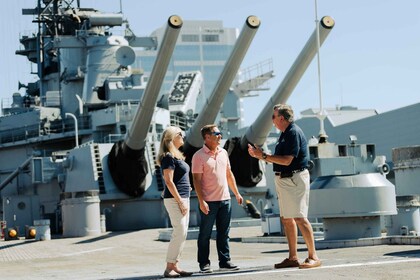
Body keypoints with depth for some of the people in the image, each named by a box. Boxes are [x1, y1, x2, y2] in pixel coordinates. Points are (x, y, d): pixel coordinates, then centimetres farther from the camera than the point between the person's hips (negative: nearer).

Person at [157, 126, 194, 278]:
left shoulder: (176, 156, 17)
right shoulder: (168, 157, -12)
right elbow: (169, 182, -17)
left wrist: (184, 201, 17)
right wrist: (180, 202, -18)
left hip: (183, 198, 10)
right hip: (175, 199, -10)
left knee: (182, 233, 7)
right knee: (180, 233, -11)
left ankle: (174, 266, 10)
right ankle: (169, 268, -8)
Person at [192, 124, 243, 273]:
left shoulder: (223, 153, 11)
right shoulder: (199, 156, -8)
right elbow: (196, 180, -11)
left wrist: (237, 193, 16)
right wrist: (201, 201, -17)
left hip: (225, 199, 6)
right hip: (209, 201, -6)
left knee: (224, 233, 9)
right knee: (205, 233, 2)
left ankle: (225, 261, 15)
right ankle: (204, 264, 9)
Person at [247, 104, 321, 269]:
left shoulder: (294, 133, -14)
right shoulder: (285, 134, 16)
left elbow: (287, 161, -21)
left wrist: (263, 156, -16)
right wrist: (258, 155, 14)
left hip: (294, 179, -10)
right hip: (283, 180, 10)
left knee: (299, 218, -13)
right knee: (286, 219, 10)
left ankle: (313, 257, -11)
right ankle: (293, 258, 14)